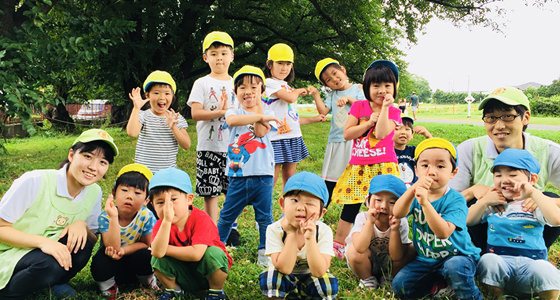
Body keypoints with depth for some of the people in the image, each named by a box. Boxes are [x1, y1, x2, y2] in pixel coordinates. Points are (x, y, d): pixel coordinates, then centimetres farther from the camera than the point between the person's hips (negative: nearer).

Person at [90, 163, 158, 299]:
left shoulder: (147, 217, -19)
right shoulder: (105, 216, -21)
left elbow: (145, 243, -7)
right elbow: (113, 247, -31)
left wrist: (124, 250, -27)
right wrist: (114, 217, -42)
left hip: (132, 261, 1)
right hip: (111, 265, -1)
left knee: (145, 256, -29)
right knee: (101, 258, -31)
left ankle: (147, 280, 5)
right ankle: (108, 286, 0)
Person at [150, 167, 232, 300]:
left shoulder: (201, 218, -24)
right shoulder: (160, 224, -13)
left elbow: (196, 254, -36)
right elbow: (157, 252, -34)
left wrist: (167, 249, -25)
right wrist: (167, 220, -43)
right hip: (185, 278, 3)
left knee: (213, 253, -33)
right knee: (157, 260, -20)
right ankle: (173, 289, 9)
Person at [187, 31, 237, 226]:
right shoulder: (202, 84, 2)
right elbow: (195, 114, -9)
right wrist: (218, 112, -20)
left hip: (234, 146, 3)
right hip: (209, 146, -3)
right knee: (210, 193, 0)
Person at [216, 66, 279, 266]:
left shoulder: (266, 115, 5)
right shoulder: (234, 112, 4)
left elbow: (260, 132, -16)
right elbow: (232, 120, -22)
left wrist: (258, 105, -8)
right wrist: (259, 116, -22)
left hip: (262, 175, 0)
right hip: (238, 175, 0)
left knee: (264, 216, 9)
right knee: (227, 215, 11)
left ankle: (264, 251, 24)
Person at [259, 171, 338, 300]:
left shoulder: (324, 231, -20)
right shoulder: (274, 230, -21)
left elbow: (319, 272, -28)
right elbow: (284, 269, -29)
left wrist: (310, 238, -36)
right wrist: (292, 234, -30)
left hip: (309, 278, 1)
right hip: (285, 280, -1)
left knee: (328, 284, -28)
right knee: (269, 278, -31)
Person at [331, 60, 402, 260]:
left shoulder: (393, 112, 2)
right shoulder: (358, 107, 6)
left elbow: (381, 133, -18)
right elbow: (347, 134, -3)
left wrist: (384, 107, -15)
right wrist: (369, 122, -10)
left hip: (383, 167, -2)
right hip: (358, 167, 2)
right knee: (350, 207, 8)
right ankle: (337, 245, 22)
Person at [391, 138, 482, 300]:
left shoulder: (455, 199, -18)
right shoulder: (416, 194, -3)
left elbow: (443, 232, -32)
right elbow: (397, 213, -23)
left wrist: (425, 202, -43)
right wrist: (413, 188, -38)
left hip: (456, 255, -4)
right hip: (425, 259, 5)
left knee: (455, 267, -37)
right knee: (399, 285, -10)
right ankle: (438, 284, 13)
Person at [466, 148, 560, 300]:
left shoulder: (534, 204, 7)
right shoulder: (491, 204, 16)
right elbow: (467, 221, 11)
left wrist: (534, 193, -13)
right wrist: (484, 202, 0)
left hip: (531, 263, -2)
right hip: (499, 262, 2)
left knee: (543, 269, -35)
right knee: (487, 260, -32)